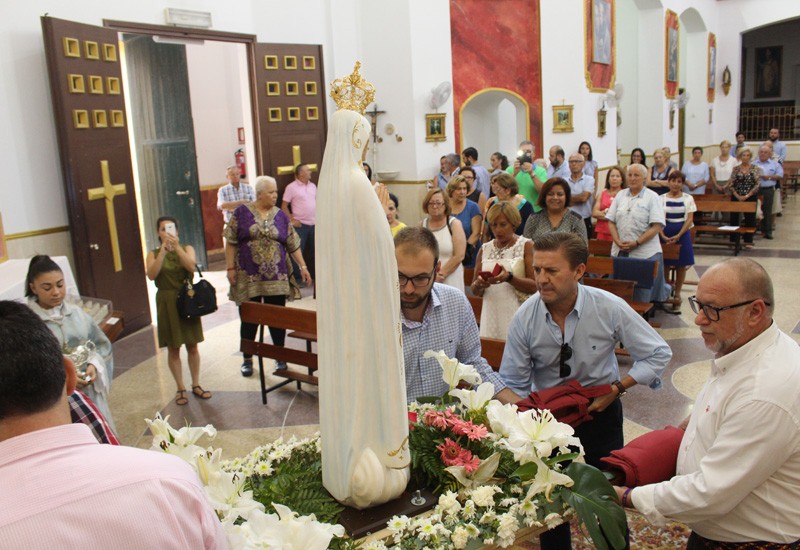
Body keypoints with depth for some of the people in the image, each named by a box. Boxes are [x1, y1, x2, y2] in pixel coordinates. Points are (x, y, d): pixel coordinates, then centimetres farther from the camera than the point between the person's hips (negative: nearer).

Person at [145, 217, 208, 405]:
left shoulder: (187, 248, 4)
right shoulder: (154, 254, 2)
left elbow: (191, 266, -16)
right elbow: (151, 275, -16)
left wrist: (177, 247, -23)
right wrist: (163, 250, -20)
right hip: (167, 303, -1)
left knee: (192, 346, 7)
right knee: (173, 349, 5)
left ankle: (196, 385, 20)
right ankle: (181, 388, 15)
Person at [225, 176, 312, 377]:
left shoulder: (281, 216, 6)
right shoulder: (242, 212, 0)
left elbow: (293, 244, 8)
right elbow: (231, 242, 0)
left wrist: (303, 266, 2)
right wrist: (230, 268, -5)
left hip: (277, 277, 2)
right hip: (249, 277, -2)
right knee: (249, 318, 6)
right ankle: (247, 359, 21)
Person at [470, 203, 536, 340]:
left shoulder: (527, 246, -1)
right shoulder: (484, 249, 10)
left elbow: (535, 286, -8)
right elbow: (475, 291, 14)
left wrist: (509, 278, -22)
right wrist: (479, 284, -7)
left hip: (517, 315, -3)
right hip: (491, 315, 4)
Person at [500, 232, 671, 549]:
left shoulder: (610, 308, -20)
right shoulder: (525, 317, -18)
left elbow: (658, 354, -9)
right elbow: (514, 385, -11)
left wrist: (617, 388, -18)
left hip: (600, 413, -1)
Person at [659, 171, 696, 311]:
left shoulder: (688, 198, 1)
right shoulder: (662, 198, 1)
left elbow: (690, 219, -3)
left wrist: (678, 235, -14)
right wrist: (662, 235, -16)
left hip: (682, 234, 1)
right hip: (665, 234, 0)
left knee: (681, 265, 7)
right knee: (664, 264, 2)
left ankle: (677, 294, 19)